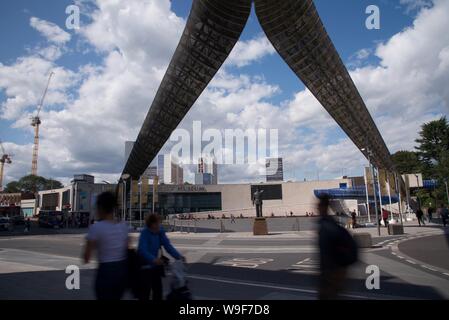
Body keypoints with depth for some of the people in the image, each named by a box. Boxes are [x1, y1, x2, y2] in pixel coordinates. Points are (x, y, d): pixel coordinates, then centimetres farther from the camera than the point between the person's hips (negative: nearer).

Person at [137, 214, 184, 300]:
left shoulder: (160, 232, -5)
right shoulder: (145, 233, -21)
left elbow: (167, 245, -8)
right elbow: (142, 250, -32)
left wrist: (178, 256, -23)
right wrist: (153, 259, -49)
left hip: (156, 266, 6)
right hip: (146, 267, -6)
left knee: (158, 289, 16)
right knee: (145, 290, -1)